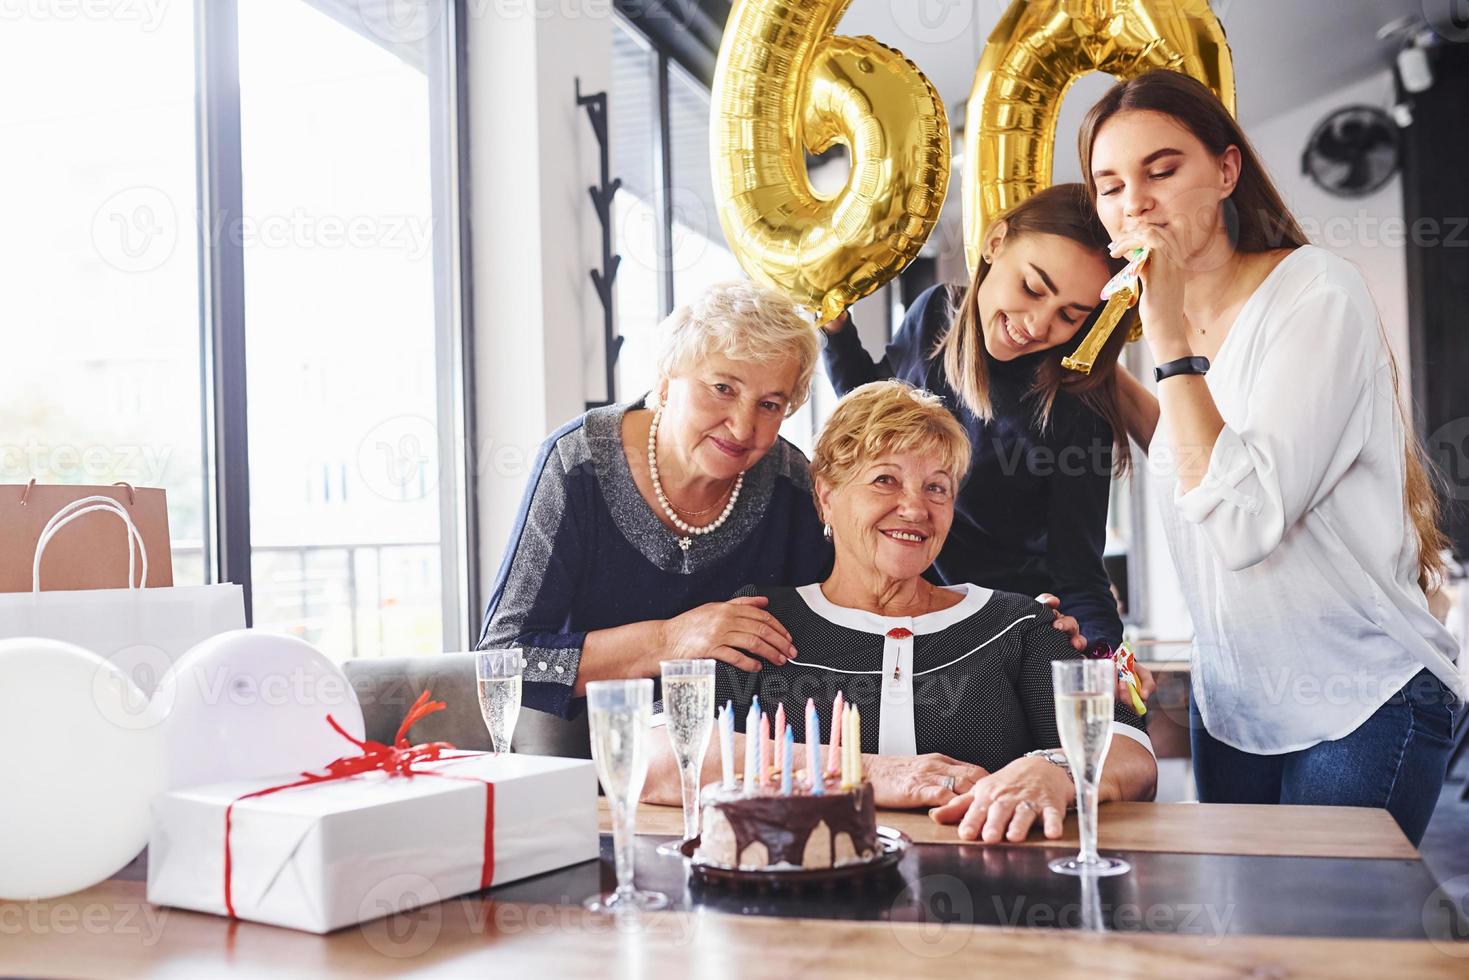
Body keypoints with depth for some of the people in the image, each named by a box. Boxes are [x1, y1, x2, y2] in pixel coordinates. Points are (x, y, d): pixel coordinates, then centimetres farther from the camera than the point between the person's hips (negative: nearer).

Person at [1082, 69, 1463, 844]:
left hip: (1361, 706, -7)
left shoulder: (1319, 294, -18)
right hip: (1231, 704, 7)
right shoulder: (1181, 319, 2)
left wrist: (1171, 338, -26)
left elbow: (1243, 524, -29)